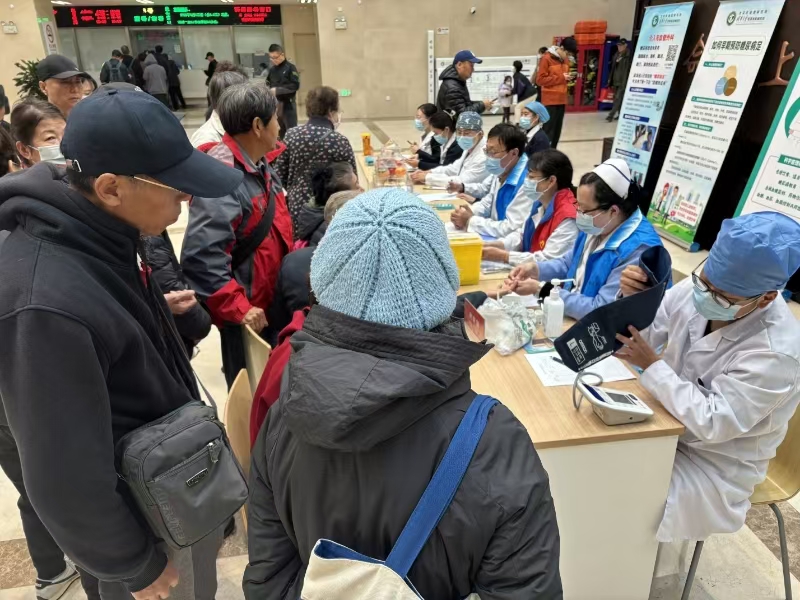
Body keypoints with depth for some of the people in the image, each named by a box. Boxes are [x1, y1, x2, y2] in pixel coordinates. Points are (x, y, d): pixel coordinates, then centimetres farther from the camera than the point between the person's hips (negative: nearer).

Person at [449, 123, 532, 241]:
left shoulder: (526, 182, -25)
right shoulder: (501, 172, 3)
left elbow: (512, 229, -28)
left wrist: (470, 221, -20)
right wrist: (469, 213, -3)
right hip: (495, 233, 9)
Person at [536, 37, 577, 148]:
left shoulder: (565, 60, 13)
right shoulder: (546, 58, -9)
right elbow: (540, 80, -14)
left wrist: (568, 78, -2)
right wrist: (561, 78, -15)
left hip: (561, 100, 7)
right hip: (550, 100, -7)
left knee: (557, 129, 9)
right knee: (548, 130, -7)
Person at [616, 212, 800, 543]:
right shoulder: (698, 288, -13)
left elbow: (712, 422, -29)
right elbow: (642, 335, -5)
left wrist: (652, 366, -31)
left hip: (713, 463, -6)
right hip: (668, 422, 6)